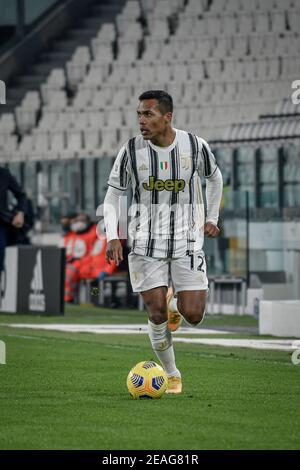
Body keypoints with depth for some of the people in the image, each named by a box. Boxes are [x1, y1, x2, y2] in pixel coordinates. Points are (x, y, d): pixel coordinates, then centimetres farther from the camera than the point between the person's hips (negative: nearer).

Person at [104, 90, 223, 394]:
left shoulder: (195, 146, -5)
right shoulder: (131, 151, -6)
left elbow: (214, 178, 16)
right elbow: (112, 195, 3)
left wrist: (211, 219, 15)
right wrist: (112, 237, -9)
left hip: (187, 241, 0)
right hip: (146, 242, 0)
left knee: (193, 316, -7)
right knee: (156, 312, -7)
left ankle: (177, 304, 31)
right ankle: (171, 375, 13)